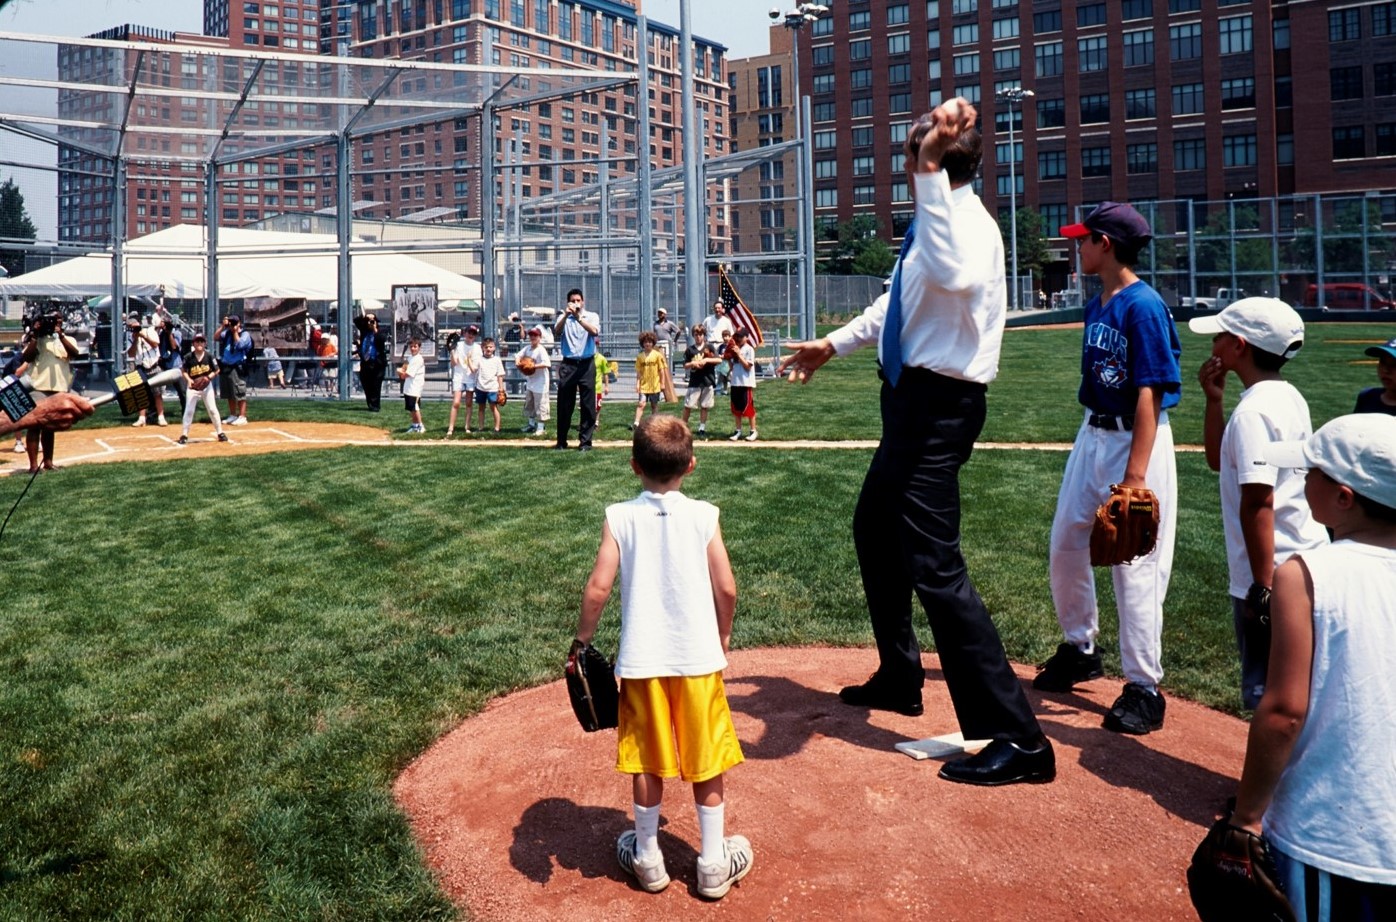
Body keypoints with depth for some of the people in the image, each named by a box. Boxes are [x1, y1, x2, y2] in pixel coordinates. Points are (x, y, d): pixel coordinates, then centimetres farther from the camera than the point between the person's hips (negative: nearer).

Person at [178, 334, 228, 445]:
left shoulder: (209, 356, -7)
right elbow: (183, 370, 2)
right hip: (193, 386, -1)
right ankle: (184, 435, 3)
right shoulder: (189, 357, -8)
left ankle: (220, 433, 13)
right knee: (189, 410, -3)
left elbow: (216, 370, 0)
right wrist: (188, 379, -15)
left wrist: (209, 377, -17)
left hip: (207, 386, 1)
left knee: (212, 410, 5)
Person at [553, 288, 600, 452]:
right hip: (568, 364, 1)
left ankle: (585, 441, 6)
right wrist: (566, 315, -24)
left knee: (588, 404, 0)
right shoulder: (564, 318, 9)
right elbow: (556, 332, -11)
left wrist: (578, 317, -24)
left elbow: (595, 331, -15)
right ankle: (561, 441, 12)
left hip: (586, 364, -1)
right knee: (564, 404, 3)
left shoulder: (591, 316, 6)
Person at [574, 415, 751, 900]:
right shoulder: (703, 515, -6)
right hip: (698, 657, 0)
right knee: (706, 761, 14)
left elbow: (598, 588, -11)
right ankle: (714, 864, 25)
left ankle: (647, 858, 30)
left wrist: (582, 641, 3)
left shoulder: (619, 518, -6)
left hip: (642, 660, 0)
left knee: (647, 762, 15)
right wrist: (723, 634, 10)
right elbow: (726, 587, -7)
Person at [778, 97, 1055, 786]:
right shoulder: (940, 217, 12)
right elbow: (895, 304, 27)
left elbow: (952, 274, -44)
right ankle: (899, 679, 41)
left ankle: (1016, 738, -3)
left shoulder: (969, 222, -18)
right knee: (873, 531, 23)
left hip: (939, 406, -11)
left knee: (932, 564, -11)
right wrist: (833, 343, 36)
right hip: (914, 399, 11)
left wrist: (930, 175, -38)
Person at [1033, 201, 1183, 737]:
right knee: (1065, 544, 15)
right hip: (1092, 434, 9)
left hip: (1135, 441, -9)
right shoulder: (1098, 306, 10)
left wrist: (1135, 476, -25)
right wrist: (1091, 445, 17)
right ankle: (1080, 649, 34)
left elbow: (1149, 395, -21)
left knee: (1134, 562, -5)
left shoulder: (1144, 306, -16)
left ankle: (1144, 688, 7)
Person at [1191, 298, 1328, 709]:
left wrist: (1262, 586, -24)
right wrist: (1213, 399, 11)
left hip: (1273, 573, -10)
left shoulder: (1253, 410, -19)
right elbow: (1218, 460, 21)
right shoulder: (1290, 397, 11)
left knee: (1267, 693, -2)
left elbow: (1258, 500, -24)